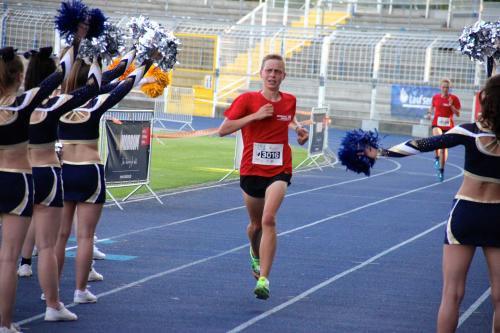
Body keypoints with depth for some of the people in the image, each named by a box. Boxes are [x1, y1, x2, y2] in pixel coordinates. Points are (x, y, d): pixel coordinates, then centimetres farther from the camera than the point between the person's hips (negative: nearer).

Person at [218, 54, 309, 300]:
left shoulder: (289, 101, 4)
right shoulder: (247, 100, -5)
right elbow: (223, 130, -10)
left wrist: (298, 128, 7)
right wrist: (255, 116, -17)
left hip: (279, 171, 0)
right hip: (251, 170, 0)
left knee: (269, 219, -22)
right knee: (256, 224, 16)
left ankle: (263, 279, -24)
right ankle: (255, 255, 52)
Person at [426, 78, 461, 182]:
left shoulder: (454, 98, -4)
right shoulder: (435, 97, 2)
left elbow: (458, 114, -4)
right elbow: (432, 107, 20)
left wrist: (451, 106, -19)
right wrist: (429, 113, -1)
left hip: (448, 126, 0)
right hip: (437, 124, 0)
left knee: (444, 147, 6)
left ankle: (441, 170, 20)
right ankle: (437, 158, -5)